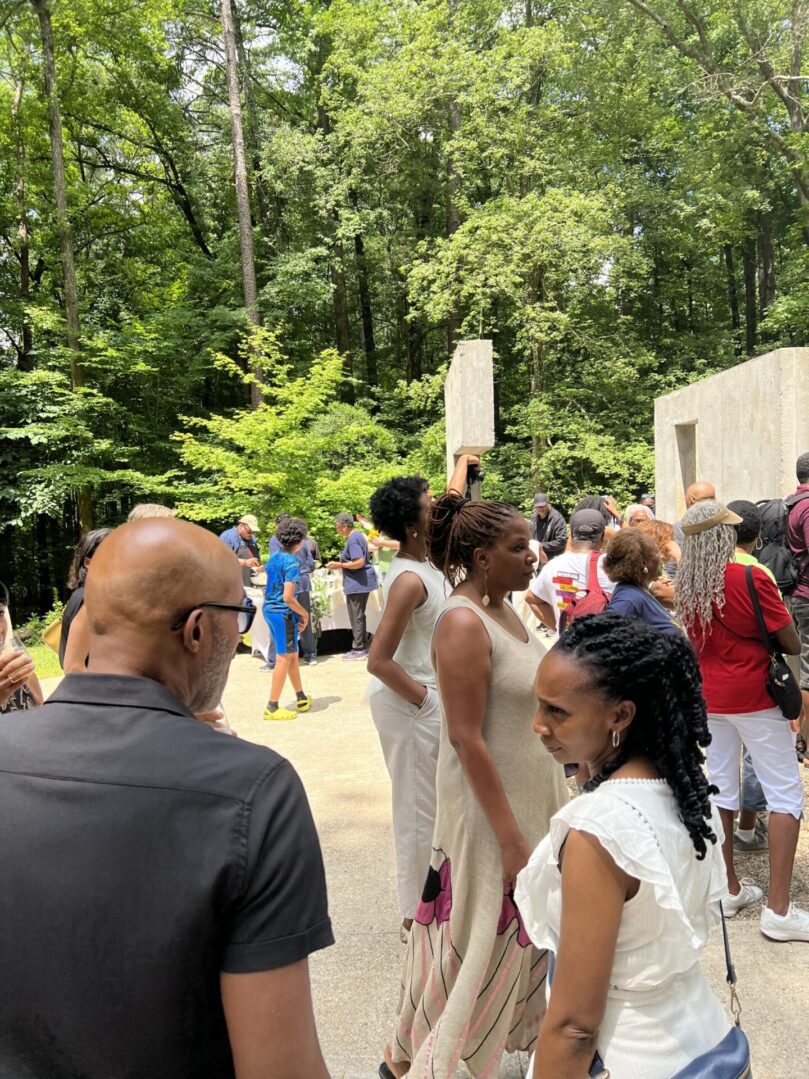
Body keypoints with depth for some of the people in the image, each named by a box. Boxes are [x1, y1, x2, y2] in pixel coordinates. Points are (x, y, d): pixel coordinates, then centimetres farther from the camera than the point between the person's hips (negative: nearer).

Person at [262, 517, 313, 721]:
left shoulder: (273, 557, 7)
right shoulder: (292, 563, -18)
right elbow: (288, 597, -24)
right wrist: (305, 613, -9)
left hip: (269, 610, 9)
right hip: (284, 613, -9)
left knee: (293, 654, 19)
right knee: (284, 658, 1)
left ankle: (301, 698, 30)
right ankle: (272, 707, 5)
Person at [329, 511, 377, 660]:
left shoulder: (353, 539, -18)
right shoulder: (358, 535, 13)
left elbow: (359, 562, -25)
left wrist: (340, 565, -16)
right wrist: (342, 565, 16)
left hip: (357, 583, -10)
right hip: (363, 581, 10)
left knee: (356, 616, -3)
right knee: (359, 615, 16)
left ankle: (359, 649, 3)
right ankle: (363, 646, 23)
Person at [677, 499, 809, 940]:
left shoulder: (686, 586, -2)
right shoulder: (752, 579, -17)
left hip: (709, 697, 6)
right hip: (754, 696, -5)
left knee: (721, 789, 14)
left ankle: (729, 889, 26)